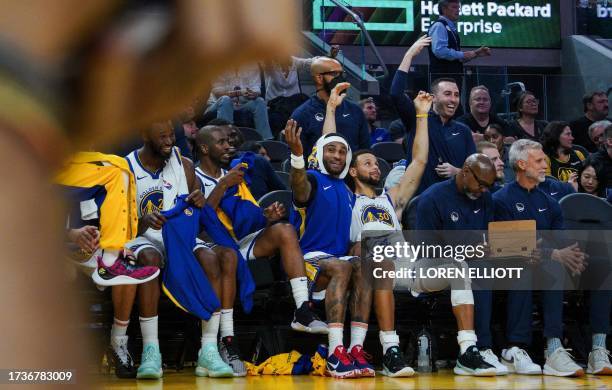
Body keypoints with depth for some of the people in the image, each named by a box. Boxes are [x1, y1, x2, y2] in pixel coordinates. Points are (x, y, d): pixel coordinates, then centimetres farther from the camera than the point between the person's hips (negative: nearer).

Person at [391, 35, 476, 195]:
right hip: (420, 194, -3)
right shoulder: (417, 119, 3)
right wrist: (410, 54, -8)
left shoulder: (463, 131, 14)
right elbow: (396, 93, -11)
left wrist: (458, 172, -8)